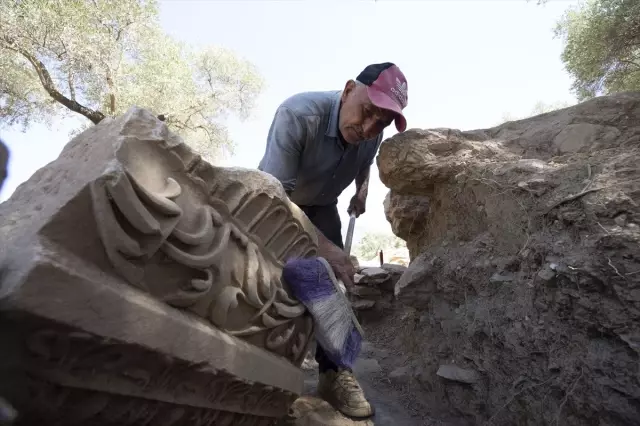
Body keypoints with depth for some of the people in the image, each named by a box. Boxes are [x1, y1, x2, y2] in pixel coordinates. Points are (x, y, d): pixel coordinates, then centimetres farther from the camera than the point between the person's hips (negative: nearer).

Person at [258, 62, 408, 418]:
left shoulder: (372, 134, -16)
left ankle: (333, 372, -1)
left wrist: (362, 190, -7)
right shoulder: (298, 114, -36)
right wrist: (322, 245, -50)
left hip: (321, 206, 4)